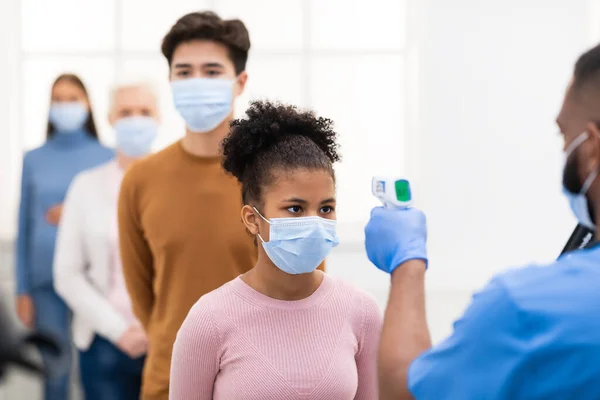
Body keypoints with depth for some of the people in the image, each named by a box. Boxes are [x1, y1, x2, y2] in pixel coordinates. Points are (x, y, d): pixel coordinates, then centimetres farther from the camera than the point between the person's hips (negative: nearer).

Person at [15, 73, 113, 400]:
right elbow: (24, 228, 6)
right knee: (54, 373, 5)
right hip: (47, 278, 1)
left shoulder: (107, 158, 1)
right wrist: (23, 290, 4)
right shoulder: (34, 160, 5)